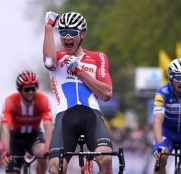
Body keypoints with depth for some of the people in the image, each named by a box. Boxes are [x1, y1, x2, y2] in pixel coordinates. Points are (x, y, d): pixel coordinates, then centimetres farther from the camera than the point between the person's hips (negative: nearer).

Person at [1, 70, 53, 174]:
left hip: (34, 134, 0)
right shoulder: (11, 101, -29)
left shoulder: (43, 100, -27)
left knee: (42, 153, -32)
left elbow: (48, 126, -37)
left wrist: (47, 149, -52)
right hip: (16, 135, 0)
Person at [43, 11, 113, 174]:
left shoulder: (98, 58, 19)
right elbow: (49, 61, -10)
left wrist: (79, 70, 0)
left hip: (91, 113, 0)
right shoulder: (57, 57, 18)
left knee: (105, 159, -28)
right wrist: (49, 26, -3)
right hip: (65, 115, 0)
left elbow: (107, 93, 6)